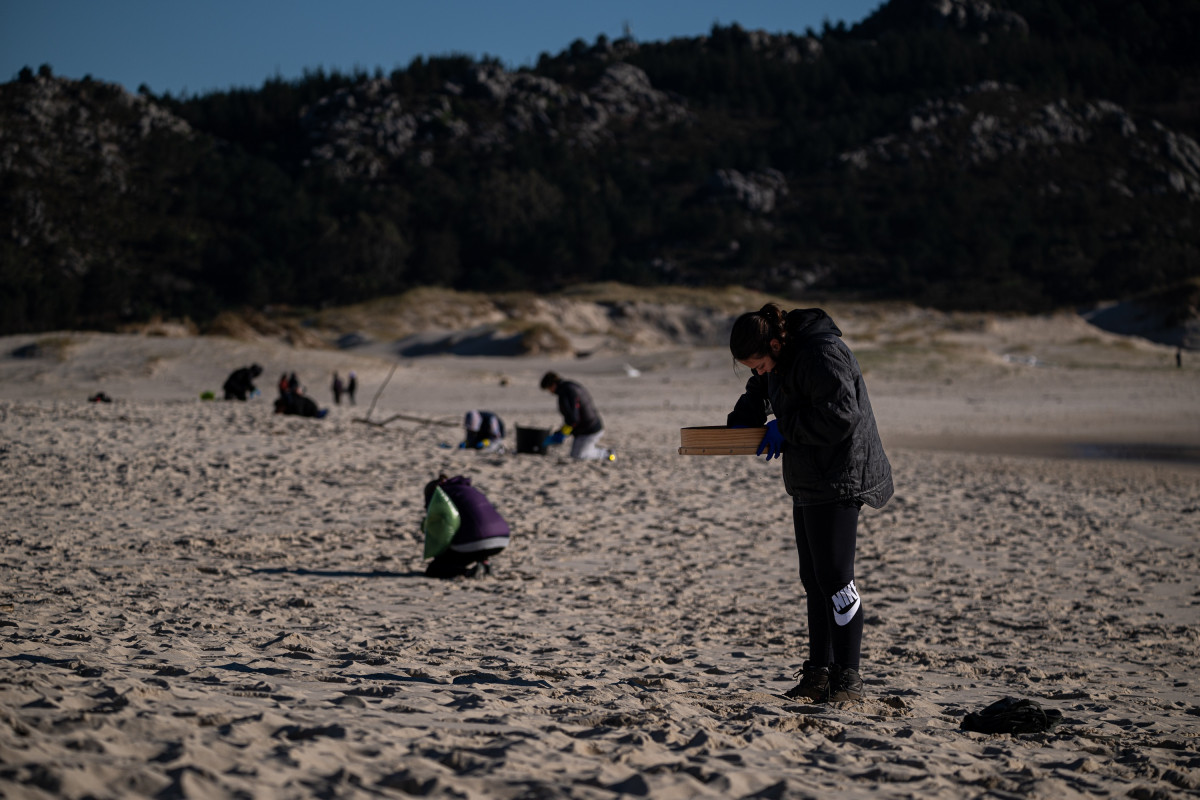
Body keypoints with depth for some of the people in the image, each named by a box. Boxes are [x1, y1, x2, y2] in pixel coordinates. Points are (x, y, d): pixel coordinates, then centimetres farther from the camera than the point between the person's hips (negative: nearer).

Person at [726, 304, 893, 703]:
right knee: (814, 580, 11)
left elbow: (840, 416, -26)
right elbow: (759, 393, 28)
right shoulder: (784, 358, 10)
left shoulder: (822, 354, -20)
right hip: (808, 482, 10)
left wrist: (784, 428, -17)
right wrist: (740, 422, 10)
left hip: (838, 480, -10)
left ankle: (847, 677, -2)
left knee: (834, 579, -9)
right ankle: (818, 674, 18)